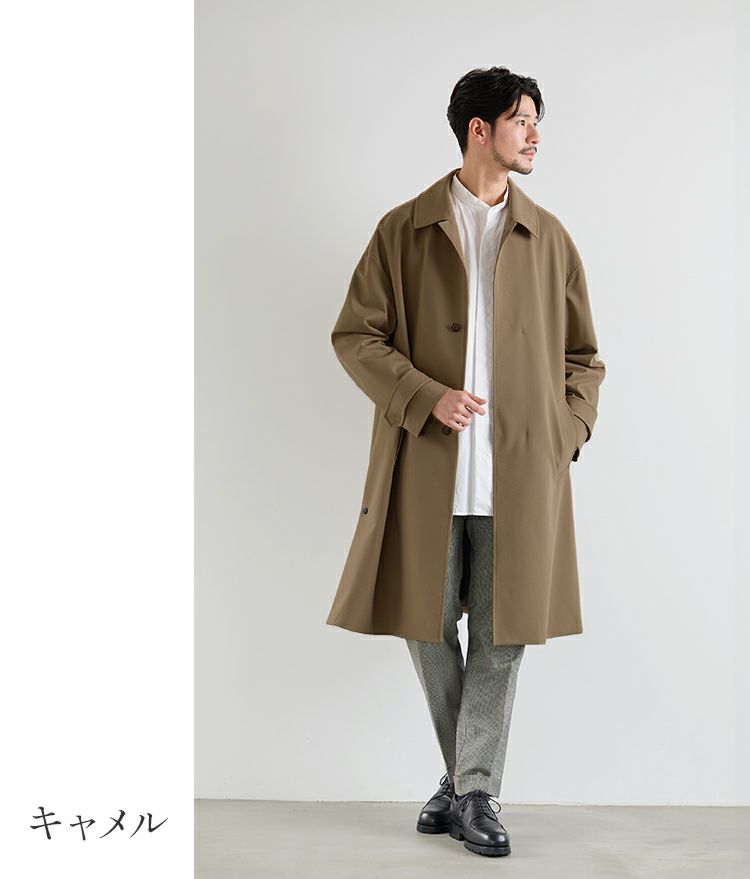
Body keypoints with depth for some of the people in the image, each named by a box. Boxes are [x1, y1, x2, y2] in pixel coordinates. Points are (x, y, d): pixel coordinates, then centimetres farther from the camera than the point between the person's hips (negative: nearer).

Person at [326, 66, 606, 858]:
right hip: (429, 468, -1)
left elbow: (582, 356, 14)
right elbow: (355, 336, 0)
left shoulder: (549, 237, 10)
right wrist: (426, 398, -12)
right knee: (426, 624, 7)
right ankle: (466, 776, 29)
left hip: (521, 471, 1)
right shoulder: (404, 230, 3)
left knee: (502, 632, 3)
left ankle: (475, 792, 16)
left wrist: (566, 436, 1)